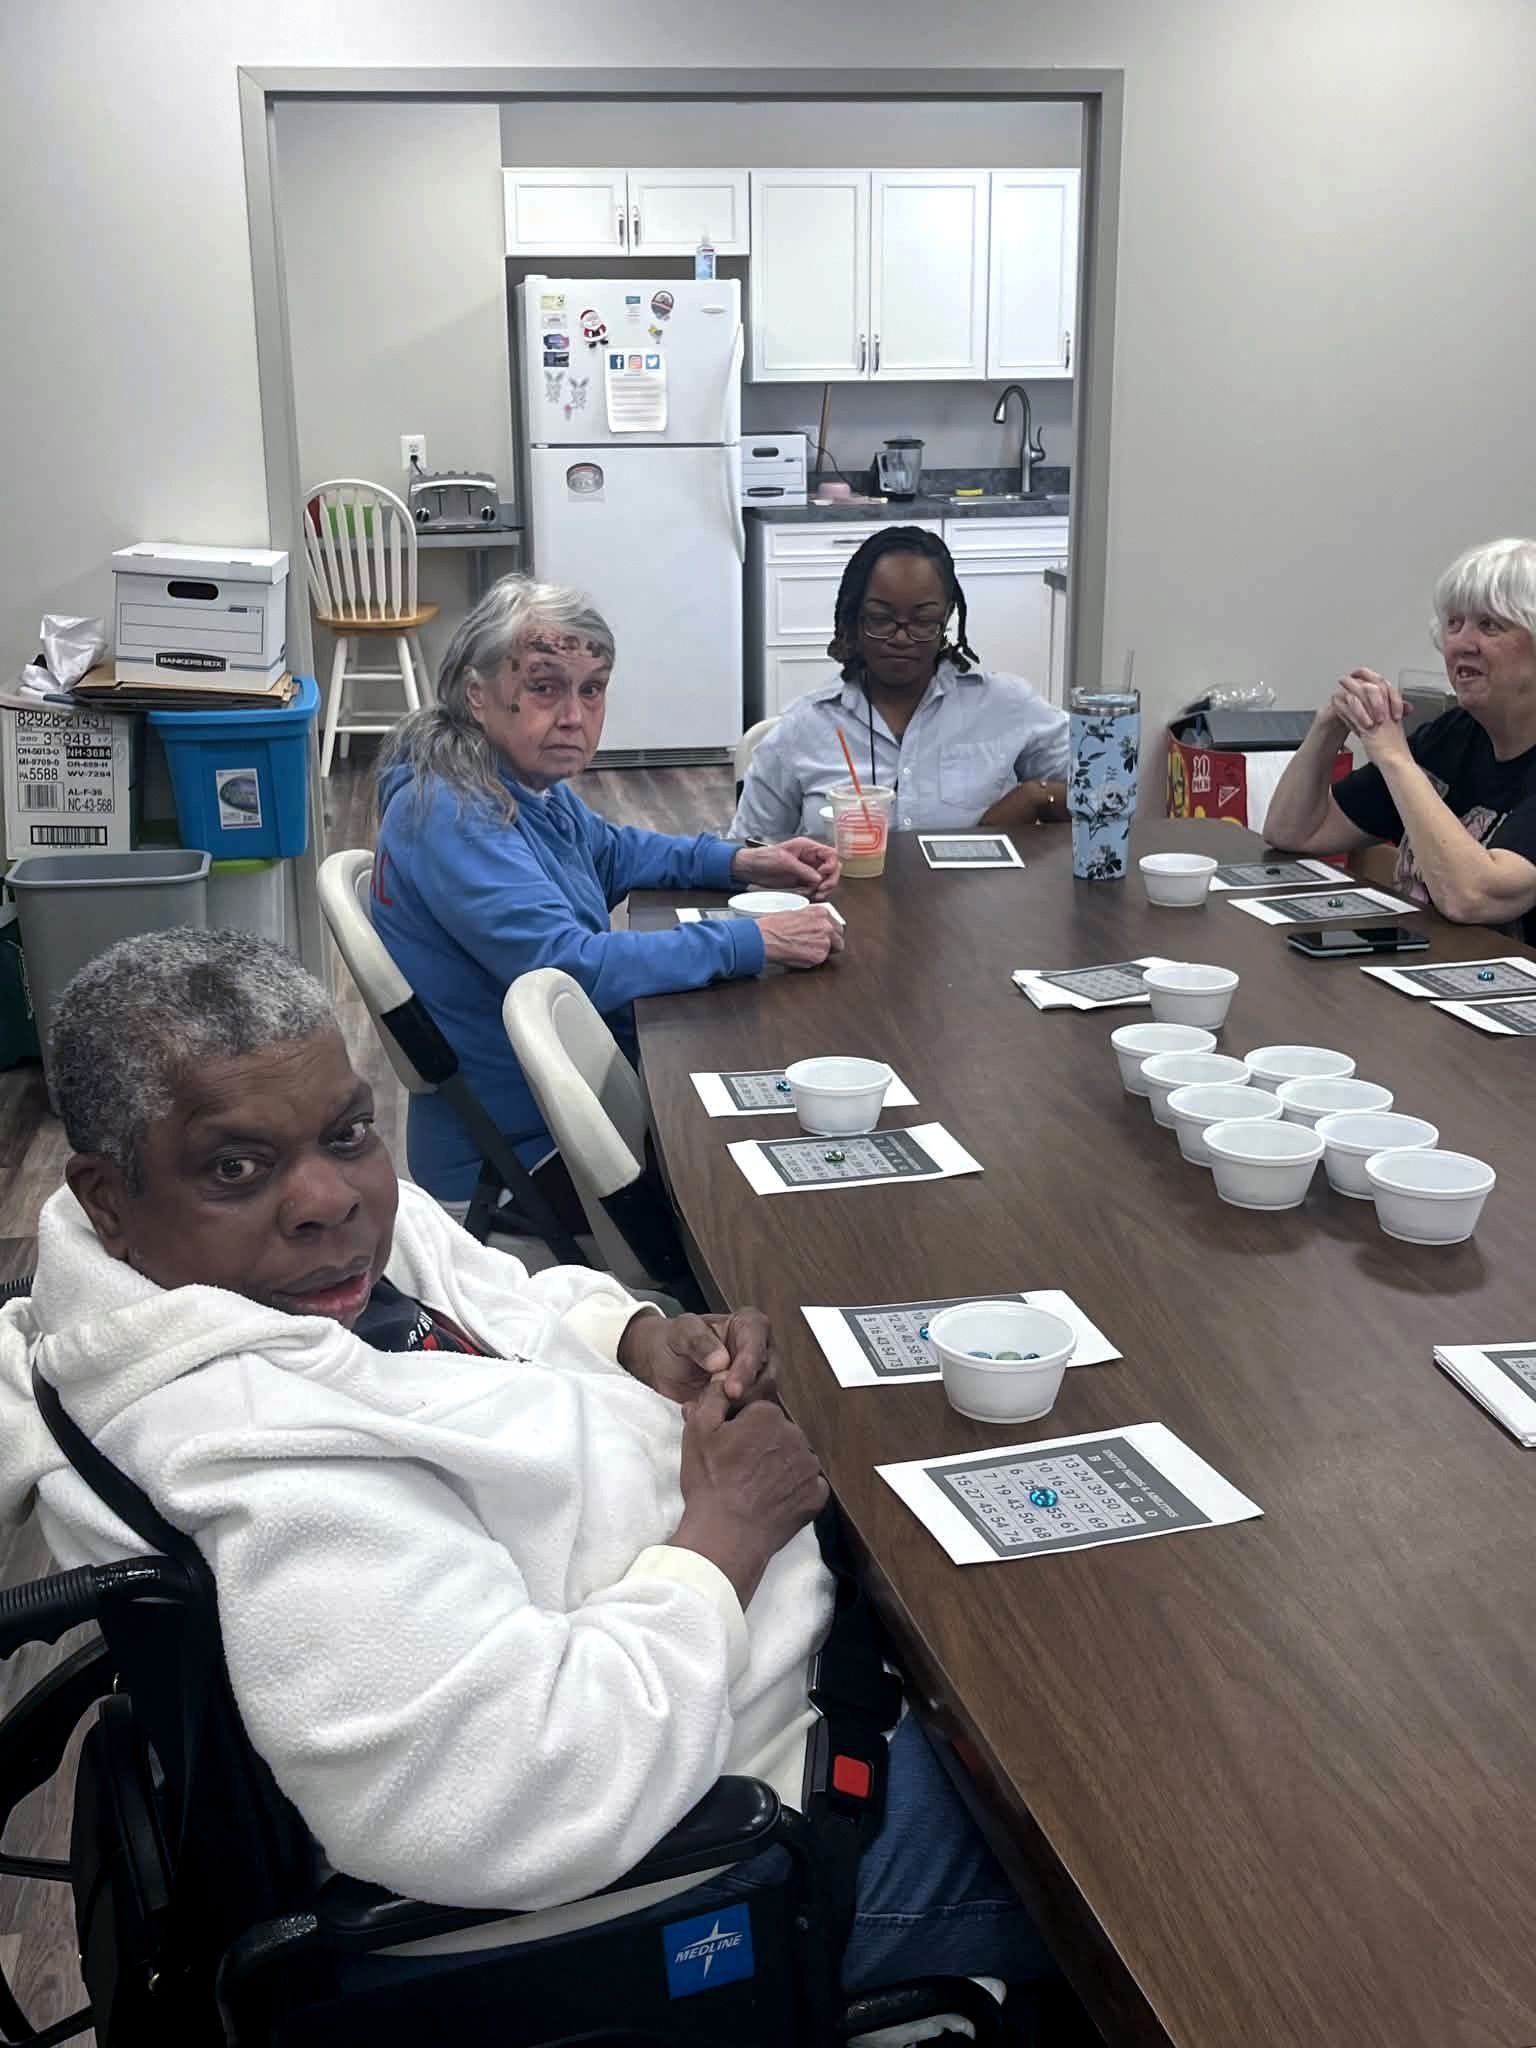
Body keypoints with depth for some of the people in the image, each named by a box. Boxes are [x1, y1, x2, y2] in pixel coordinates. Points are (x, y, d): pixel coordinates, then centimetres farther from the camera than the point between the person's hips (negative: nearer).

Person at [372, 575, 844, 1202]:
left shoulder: (524, 779, 3)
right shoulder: (453, 817, -25)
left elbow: (610, 852, 21)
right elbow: (570, 965, -32)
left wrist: (742, 861, 5)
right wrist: (752, 941, -27)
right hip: (521, 1149, -9)